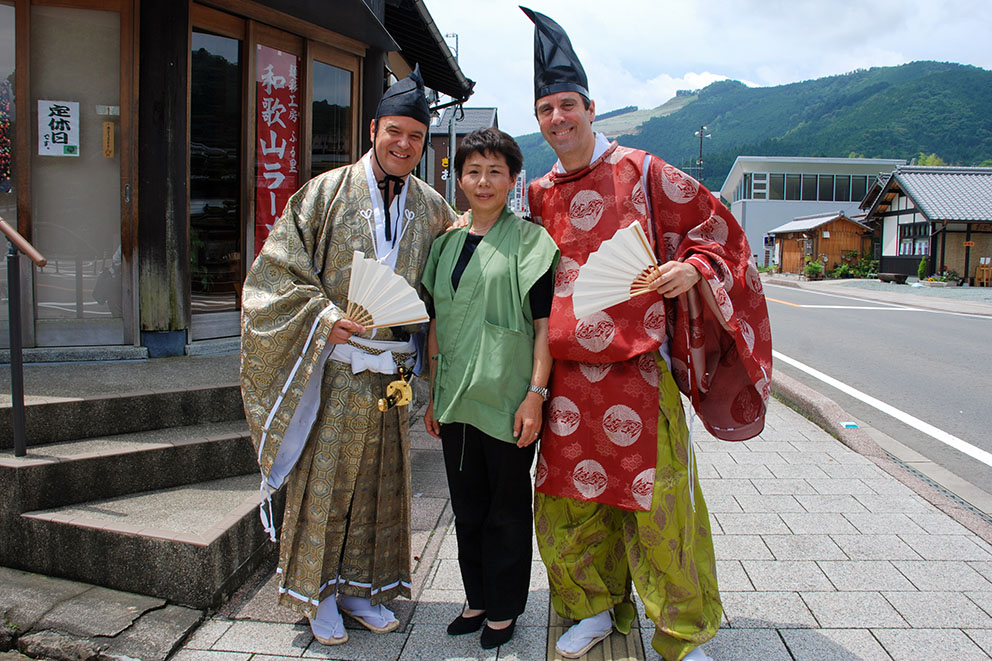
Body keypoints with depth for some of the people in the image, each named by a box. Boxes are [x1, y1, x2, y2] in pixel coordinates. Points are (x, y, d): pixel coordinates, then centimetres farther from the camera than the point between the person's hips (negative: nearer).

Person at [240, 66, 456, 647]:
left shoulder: (431, 208, 8)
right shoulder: (327, 193, -3)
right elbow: (278, 269, -5)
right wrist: (323, 315, -16)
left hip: (390, 372, 4)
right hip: (333, 367, -3)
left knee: (379, 480, 12)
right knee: (324, 478, 5)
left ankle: (361, 586, 30)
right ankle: (321, 592, 24)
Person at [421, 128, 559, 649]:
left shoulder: (528, 240, -4)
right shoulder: (447, 242, 10)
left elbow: (544, 323, -8)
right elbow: (437, 323, 14)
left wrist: (536, 394, -15)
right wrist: (434, 394, 13)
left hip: (507, 399, -5)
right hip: (456, 399, 5)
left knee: (507, 511, 7)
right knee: (467, 506, 16)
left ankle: (504, 609, 24)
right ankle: (478, 598, 33)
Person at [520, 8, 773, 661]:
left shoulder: (641, 172, -1)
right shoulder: (539, 195, 12)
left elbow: (717, 227, 2)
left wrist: (694, 268, -15)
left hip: (637, 368, -4)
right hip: (569, 374, 5)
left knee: (656, 502, 1)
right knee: (566, 499, 10)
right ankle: (595, 609, 34)